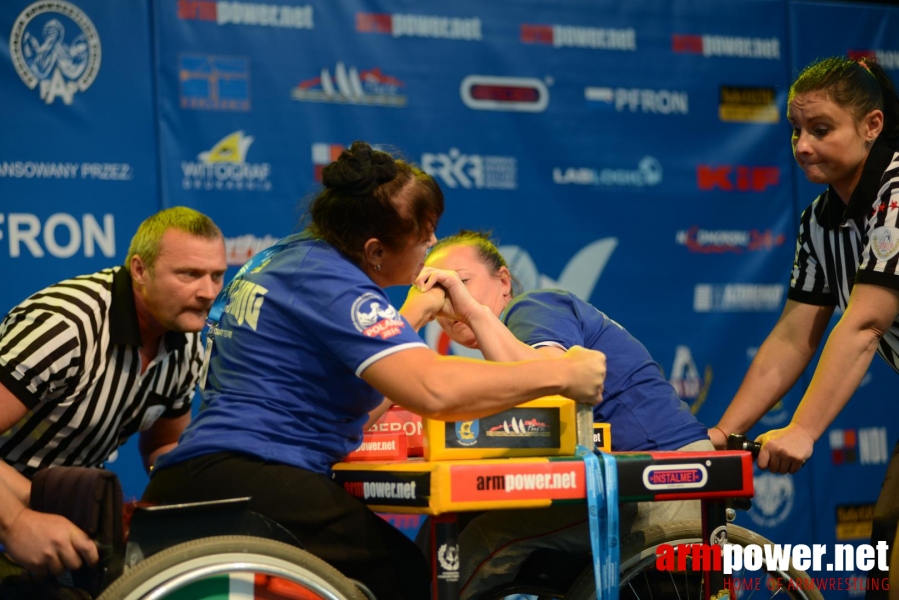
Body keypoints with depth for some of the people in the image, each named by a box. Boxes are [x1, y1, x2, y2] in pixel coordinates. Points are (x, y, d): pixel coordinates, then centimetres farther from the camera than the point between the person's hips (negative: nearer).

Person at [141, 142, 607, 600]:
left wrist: (418, 311, 45)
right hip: (253, 481, -11)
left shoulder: (285, 256, 17)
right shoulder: (335, 284, -12)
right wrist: (561, 373, -16)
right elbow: (434, 390, -25)